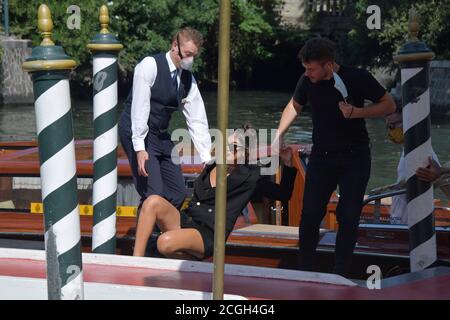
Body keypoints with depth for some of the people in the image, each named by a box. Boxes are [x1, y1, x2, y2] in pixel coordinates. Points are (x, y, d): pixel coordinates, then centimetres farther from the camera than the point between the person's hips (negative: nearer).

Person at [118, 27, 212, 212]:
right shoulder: (150, 66, -15)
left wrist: (207, 160, 2)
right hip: (137, 133, -8)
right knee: (154, 195, -17)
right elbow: (139, 108, -21)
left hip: (161, 135, 8)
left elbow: (197, 120, 6)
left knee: (178, 193, 4)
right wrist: (140, 148, -27)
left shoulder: (188, 79, 6)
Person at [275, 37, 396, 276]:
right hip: (321, 157, 3)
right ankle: (304, 271, 7)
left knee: (348, 217, -6)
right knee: (310, 215, -5)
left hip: (354, 158, -2)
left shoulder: (357, 78, -14)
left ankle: (340, 276, 3)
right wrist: (276, 137, 11)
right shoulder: (307, 82, -4)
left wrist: (357, 112, -21)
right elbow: (294, 106, 16)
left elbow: (389, 105, -6)